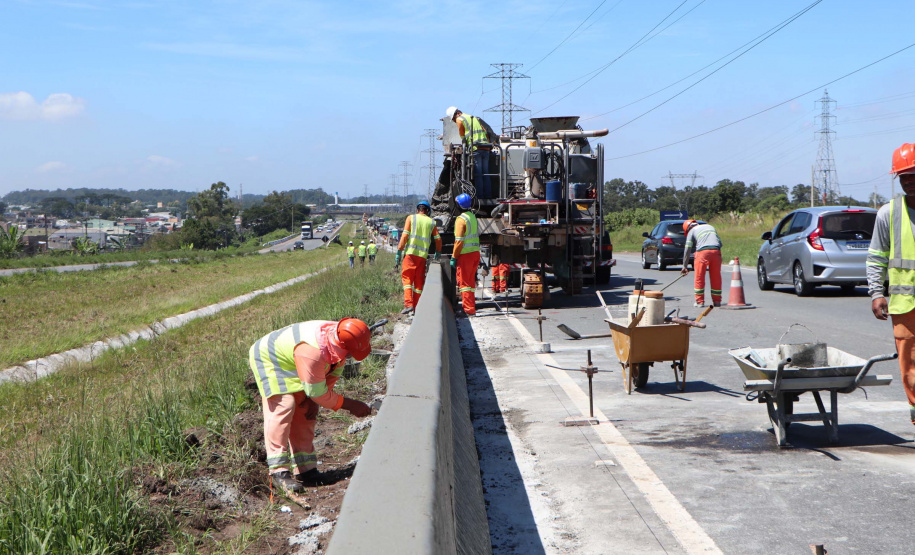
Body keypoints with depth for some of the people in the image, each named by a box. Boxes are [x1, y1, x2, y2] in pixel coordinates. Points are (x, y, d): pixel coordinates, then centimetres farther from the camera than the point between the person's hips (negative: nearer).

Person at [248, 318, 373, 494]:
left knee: (305, 412, 3)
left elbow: (334, 372, 0)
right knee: (283, 406, -23)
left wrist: (313, 401, -8)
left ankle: (304, 469, 6)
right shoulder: (312, 353, -42)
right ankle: (279, 471, -22)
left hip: (290, 365, 9)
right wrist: (349, 405, -22)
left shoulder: (339, 337, -18)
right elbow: (317, 393, -30)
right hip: (267, 359, -9)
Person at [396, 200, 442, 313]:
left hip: (410, 253, -2)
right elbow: (438, 239, 11)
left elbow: (404, 236, -4)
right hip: (423, 254, 2)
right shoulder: (431, 222, 12)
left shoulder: (411, 218, 5)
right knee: (419, 281, 9)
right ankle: (417, 307, 8)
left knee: (407, 278, 2)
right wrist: (438, 253, 27)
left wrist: (399, 252, -3)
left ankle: (408, 304, -14)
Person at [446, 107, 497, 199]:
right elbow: (486, 132, 21)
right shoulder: (475, 118, 27)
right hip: (486, 148, 7)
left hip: (476, 149, -7)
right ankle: (488, 196, 6)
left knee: (477, 175, -6)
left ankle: (479, 196, -9)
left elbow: (463, 137, 8)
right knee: (485, 174, 8)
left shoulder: (459, 119, 6)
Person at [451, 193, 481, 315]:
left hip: (465, 255, -8)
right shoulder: (473, 217, 11)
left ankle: (469, 309, -3)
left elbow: (459, 241, -18)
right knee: (471, 281, 16)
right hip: (476, 252, 8)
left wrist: (454, 257, -13)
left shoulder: (461, 219, -15)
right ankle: (471, 306, 22)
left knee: (464, 282, -2)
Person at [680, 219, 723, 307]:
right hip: (716, 251, 4)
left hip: (703, 252, -4)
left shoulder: (691, 231, 16)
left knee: (699, 278, 5)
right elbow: (720, 242, 26)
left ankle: (700, 301, 6)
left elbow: (687, 250, 12)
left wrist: (685, 266, 15)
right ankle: (717, 301, 14)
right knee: (716, 278, 11)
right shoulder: (710, 227, 31)